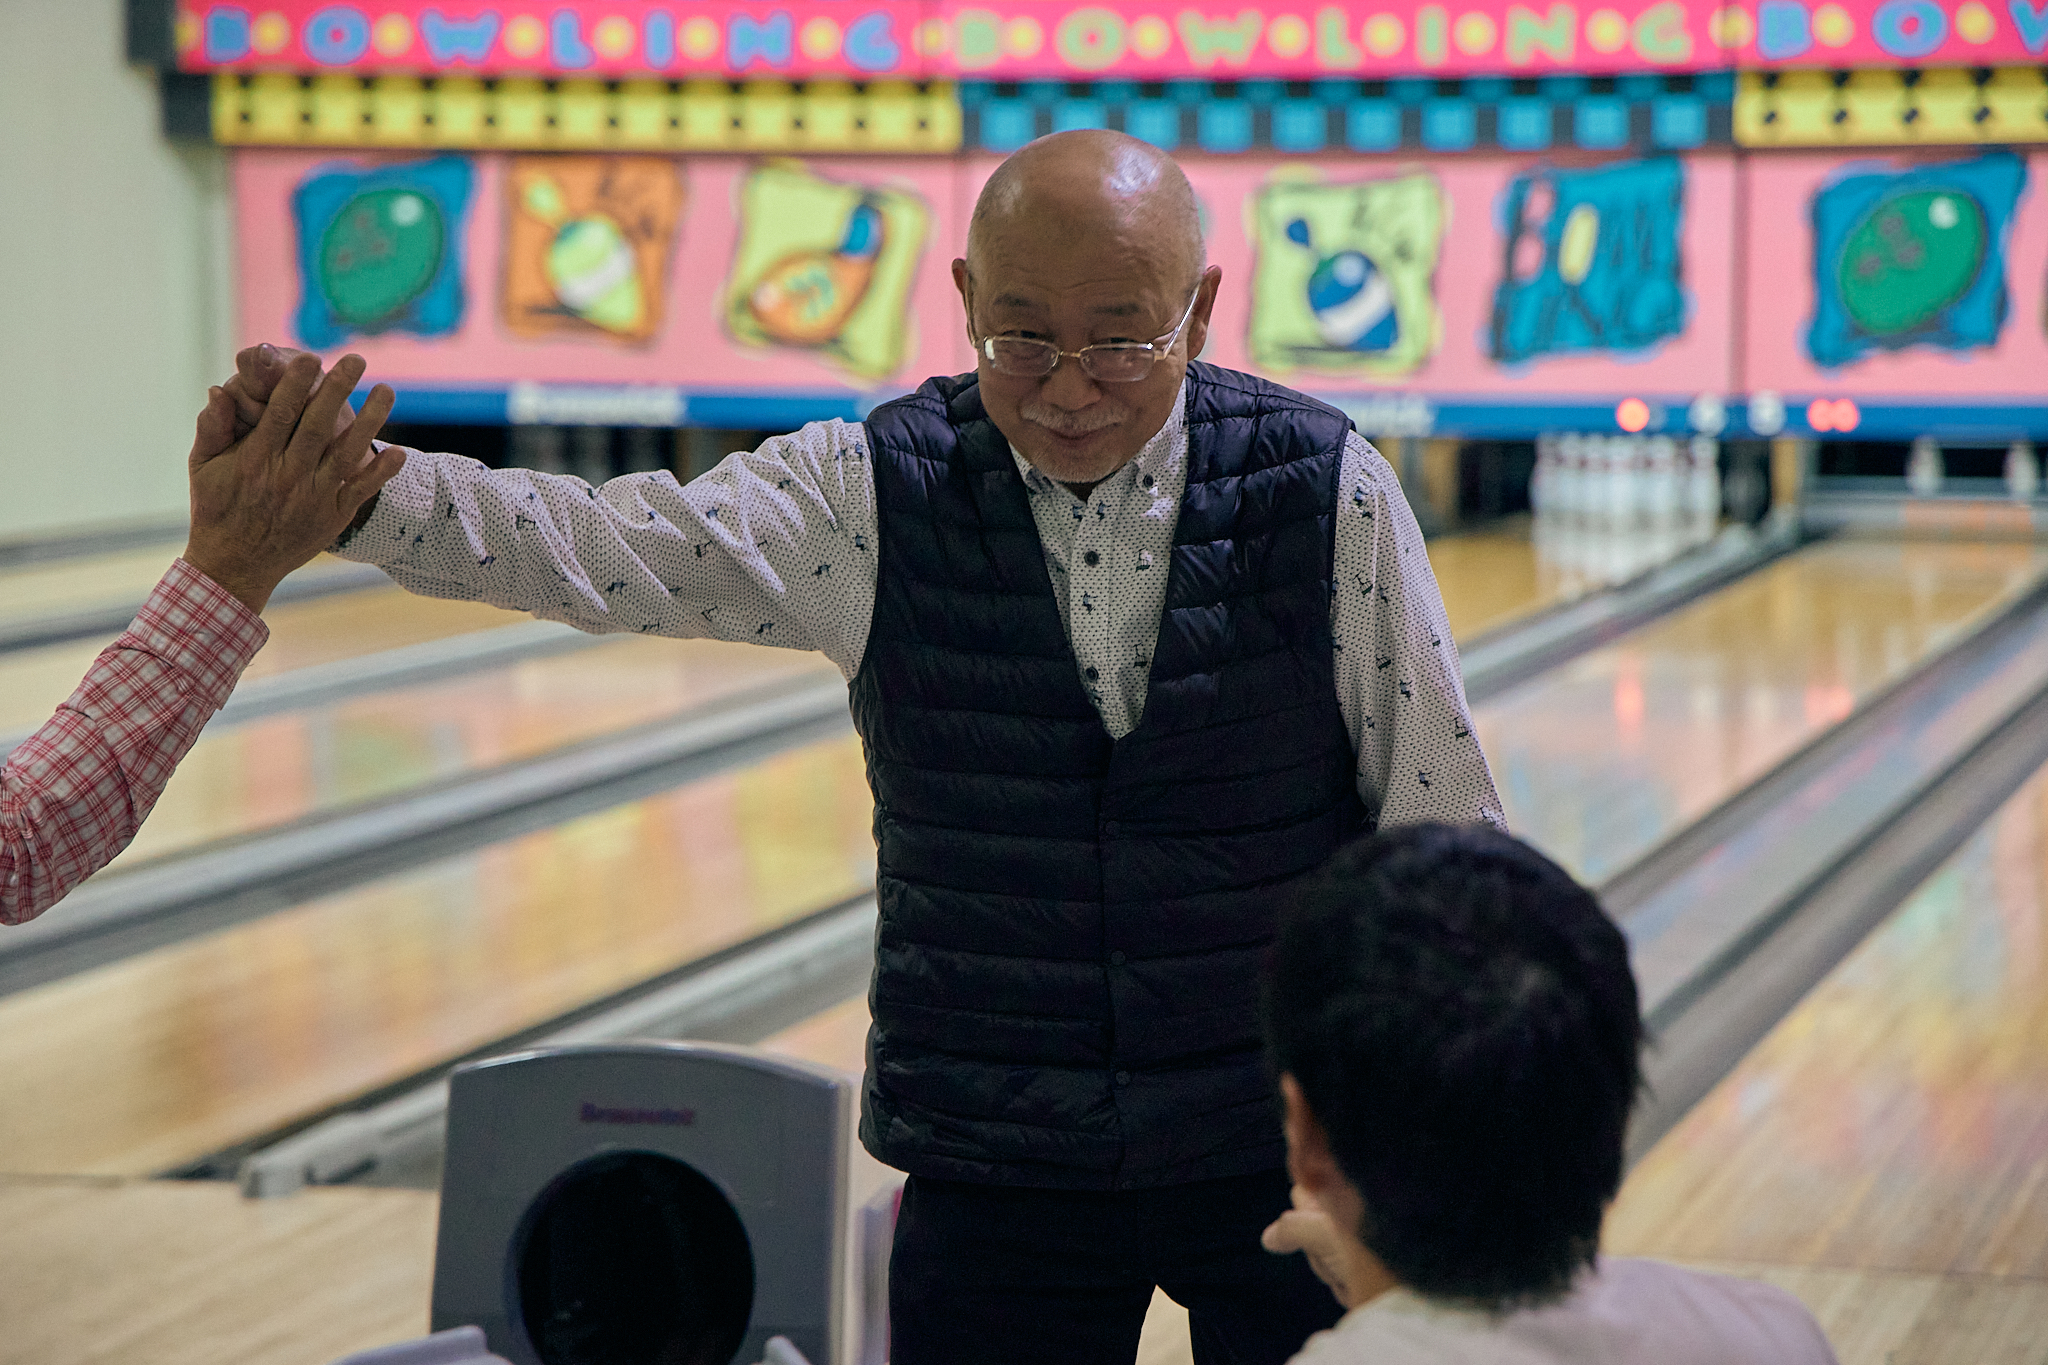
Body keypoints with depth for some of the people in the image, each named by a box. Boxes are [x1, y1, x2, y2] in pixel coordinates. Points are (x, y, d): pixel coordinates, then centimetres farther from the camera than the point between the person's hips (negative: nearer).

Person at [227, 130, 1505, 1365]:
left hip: (1285, 1152, -1)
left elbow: (1442, 823, -2)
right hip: (993, 1170, 1)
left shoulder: (1327, 493, -8)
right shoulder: (876, 496, -6)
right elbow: (593, 549, -15)